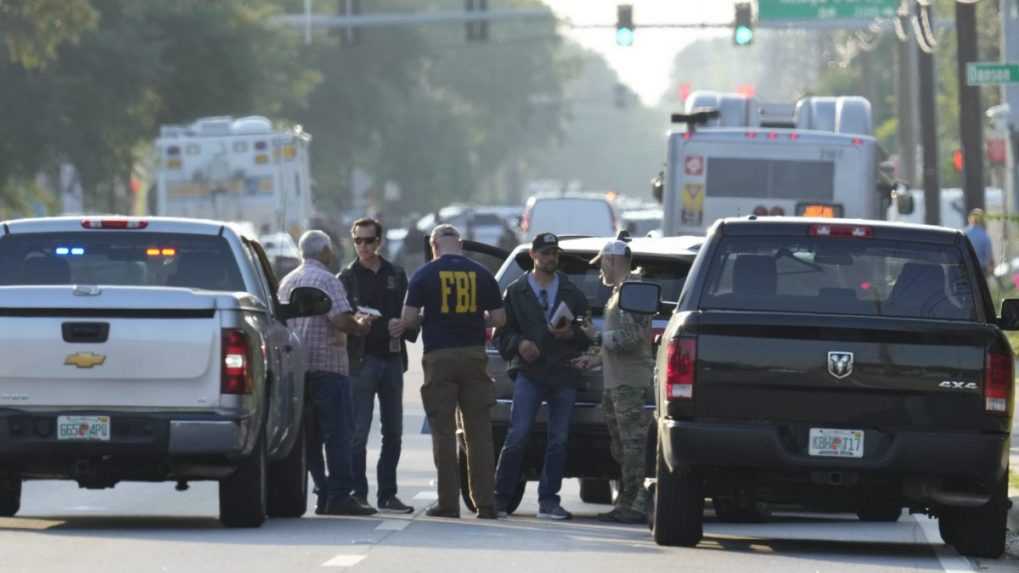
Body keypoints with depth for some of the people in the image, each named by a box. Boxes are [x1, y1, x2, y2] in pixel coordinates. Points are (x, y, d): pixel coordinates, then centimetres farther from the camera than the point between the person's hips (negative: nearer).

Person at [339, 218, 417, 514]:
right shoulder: (348, 278, 4)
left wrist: (403, 326, -7)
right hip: (362, 359, -4)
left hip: (392, 359, 4)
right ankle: (357, 493, -4)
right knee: (358, 432, -7)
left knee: (393, 432, 7)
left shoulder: (396, 275, 14)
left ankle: (387, 494, 14)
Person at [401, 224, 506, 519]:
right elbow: (499, 318, 4)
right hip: (474, 356, 2)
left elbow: (408, 319, -6)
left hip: (439, 357, -2)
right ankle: (485, 502, 2)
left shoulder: (424, 275, -2)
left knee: (443, 432, 2)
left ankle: (448, 503, -1)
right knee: (479, 432, 6)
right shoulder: (481, 274, 4)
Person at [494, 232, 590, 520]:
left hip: (564, 375, 3)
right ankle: (501, 496, -6)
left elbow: (587, 333, 14)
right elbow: (503, 331, 8)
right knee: (518, 436, -12)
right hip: (529, 372, -3)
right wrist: (519, 343, -11)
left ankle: (548, 500, 8)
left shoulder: (572, 293, 15)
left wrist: (572, 334, -7)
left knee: (559, 440, 2)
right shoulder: (516, 291, 10)